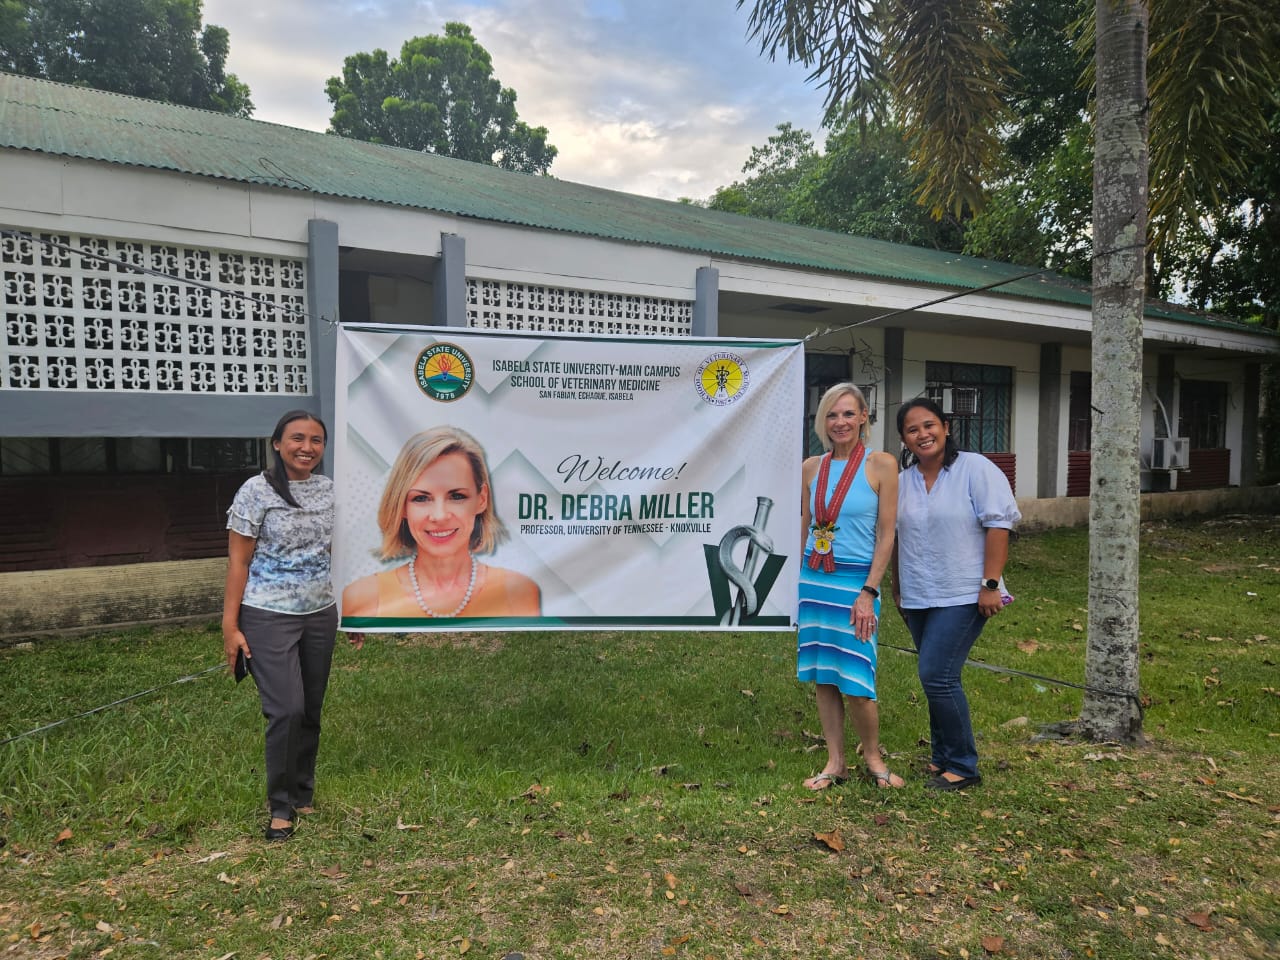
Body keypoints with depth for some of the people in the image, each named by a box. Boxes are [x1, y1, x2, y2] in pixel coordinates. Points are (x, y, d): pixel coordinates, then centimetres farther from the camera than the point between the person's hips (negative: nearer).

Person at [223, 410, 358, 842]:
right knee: (287, 710, -8)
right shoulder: (256, 491, -8)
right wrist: (230, 626, -10)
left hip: (320, 616, 5)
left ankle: (304, 798, 29)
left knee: (311, 711, 11)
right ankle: (280, 807, 12)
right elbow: (238, 561, -7)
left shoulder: (330, 491, 5)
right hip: (269, 618, -4)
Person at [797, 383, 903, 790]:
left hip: (855, 583, -4)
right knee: (823, 677, 10)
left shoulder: (881, 464, -6)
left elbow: (886, 535, -7)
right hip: (813, 582, 4)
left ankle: (873, 757, 23)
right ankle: (835, 762, 24)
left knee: (855, 681, -3)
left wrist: (869, 592, -12)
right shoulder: (811, 467, 6)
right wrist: (794, 584, 11)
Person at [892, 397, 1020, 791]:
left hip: (962, 596, -6)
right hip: (918, 597, 6)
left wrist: (991, 584, -17)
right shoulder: (903, 481, 9)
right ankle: (942, 758, 27)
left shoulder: (976, 469, -8)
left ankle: (962, 766, 6)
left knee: (937, 676, -10)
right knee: (936, 679, 13)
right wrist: (898, 589, 19)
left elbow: (998, 526, -12)